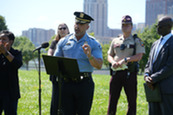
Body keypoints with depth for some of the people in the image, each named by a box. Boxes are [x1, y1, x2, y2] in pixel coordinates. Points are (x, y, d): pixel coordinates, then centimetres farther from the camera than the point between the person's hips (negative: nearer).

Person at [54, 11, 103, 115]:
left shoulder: (93, 43, 1)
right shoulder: (64, 41, 10)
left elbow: (99, 66, -7)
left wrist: (89, 56, -25)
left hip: (84, 83, -2)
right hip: (67, 82, 2)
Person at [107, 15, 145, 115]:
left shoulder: (137, 41, 4)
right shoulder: (115, 41, 17)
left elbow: (139, 56, -7)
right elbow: (109, 55, 17)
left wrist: (125, 60, -18)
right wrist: (113, 62, -5)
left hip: (130, 72, -3)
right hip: (116, 72, 4)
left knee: (132, 100, 1)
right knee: (113, 99, 5)